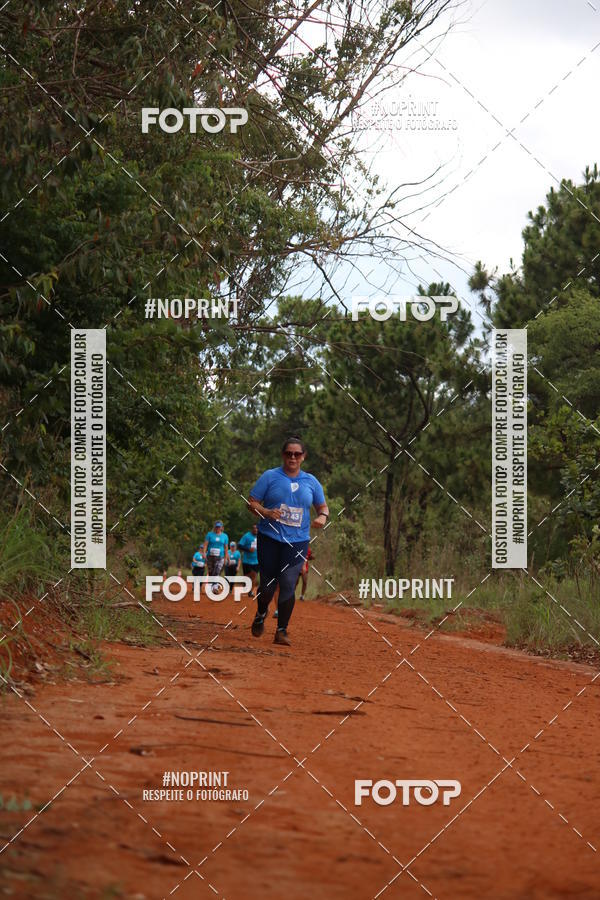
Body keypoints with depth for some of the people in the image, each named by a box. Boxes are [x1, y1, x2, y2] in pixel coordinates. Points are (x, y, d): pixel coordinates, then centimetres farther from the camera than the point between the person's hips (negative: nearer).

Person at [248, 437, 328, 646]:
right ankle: (261, 614, 34)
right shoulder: (270, 476, 1)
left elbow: (323, 506, 19)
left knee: (288, 585, -10)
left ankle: (281, 631, -3)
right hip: (269, 538, -1)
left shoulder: (311, 481, 10)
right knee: (268, 584, 1)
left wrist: (322, 517, -5)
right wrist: (266, 512, -19)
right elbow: (251, 502, 1)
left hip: (297, 541, 1)